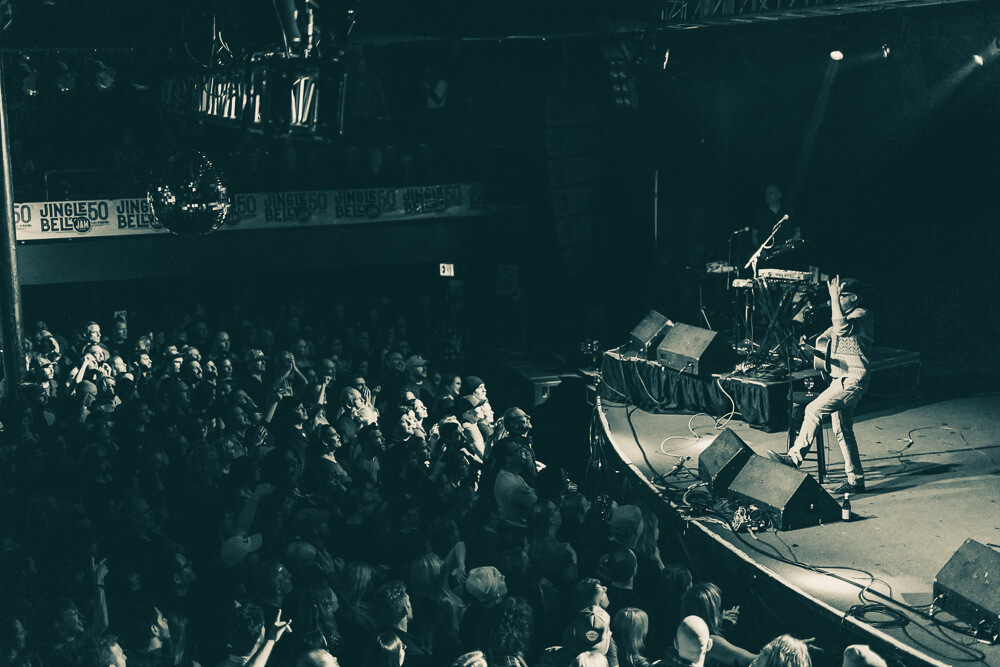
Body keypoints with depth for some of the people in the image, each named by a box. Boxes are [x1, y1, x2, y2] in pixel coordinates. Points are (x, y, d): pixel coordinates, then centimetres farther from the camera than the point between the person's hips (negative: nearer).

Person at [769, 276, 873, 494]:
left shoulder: (861, 315, -11)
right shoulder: (845, 317, 18)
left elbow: (842, 329, -31)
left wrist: (835, 299, -29)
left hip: (852, 381, -10)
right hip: (839, 380, 10)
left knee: (814, 410, -20)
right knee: (842, 431, 10)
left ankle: (795, 457, -16)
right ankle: (855, 480, 15)